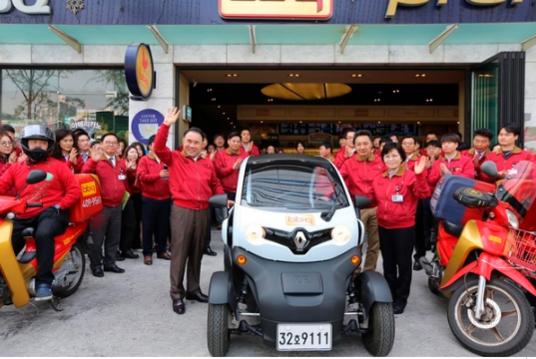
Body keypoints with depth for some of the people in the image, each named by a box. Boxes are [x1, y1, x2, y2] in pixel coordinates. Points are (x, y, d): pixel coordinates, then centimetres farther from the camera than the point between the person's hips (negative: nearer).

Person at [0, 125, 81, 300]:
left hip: (50, 212, -4)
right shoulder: (16, 168, 19)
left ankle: (44, 282, -28)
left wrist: (59, 205, -11)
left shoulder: (58, 166, 9)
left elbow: (75, 189, 2)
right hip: (24, 216, 5)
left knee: (43, 234, -36)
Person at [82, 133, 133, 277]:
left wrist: (124, 195, 16)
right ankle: (96, 265, 14)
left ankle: (110, 263, 25)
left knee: (114, 238, 13)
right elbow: (85, 175, -23)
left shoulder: (122, 162, 11)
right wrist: (93, 161, -36)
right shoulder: (95, 160, -6)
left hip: (117, 206, 6)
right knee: (97, 238, 1)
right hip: (100, 206, -6)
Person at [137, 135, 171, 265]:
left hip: (165, 198, 3)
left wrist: (171, 176, -9)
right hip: (149, 199, -3)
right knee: (148, 227, 2)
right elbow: (142, 176, -12)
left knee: (163, 226, 9)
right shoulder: (144, 160, 0)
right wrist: (158, 175, -23)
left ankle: (162, 250, 21)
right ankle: (147, 253, 11)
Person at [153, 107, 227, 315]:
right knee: (179, 253, -1)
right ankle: (177, 295, 8)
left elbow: (215, 185, 23)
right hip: (182, 210, -4)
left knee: (197, 253, 14)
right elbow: (158, 148, -15)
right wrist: (166, 125, -22)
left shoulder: (207, 164, 13)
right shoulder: (174, 159, 1)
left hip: (202, 211, 5)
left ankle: (193, 290, 27)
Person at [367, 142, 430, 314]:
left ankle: (401, 299, 20)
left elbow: (424, 194, -22)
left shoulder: (410, 176, -10)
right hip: (384, 226, 6)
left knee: (403, 263, 6)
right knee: (388, 263, 16)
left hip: (404, 227, -5)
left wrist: (420, 175, -35)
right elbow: (371, 197, 14)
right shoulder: (379, 179, 7)